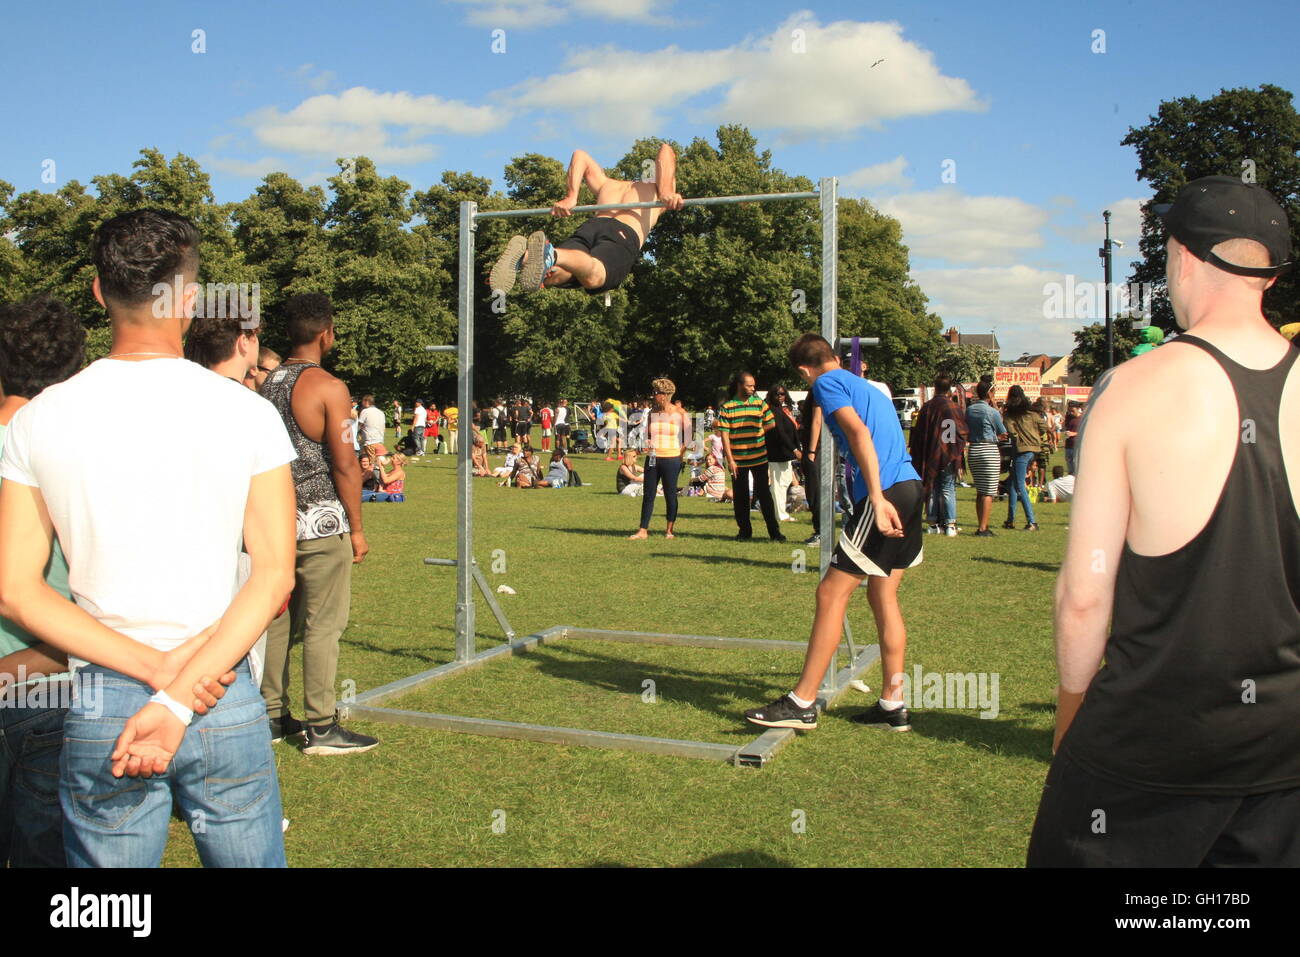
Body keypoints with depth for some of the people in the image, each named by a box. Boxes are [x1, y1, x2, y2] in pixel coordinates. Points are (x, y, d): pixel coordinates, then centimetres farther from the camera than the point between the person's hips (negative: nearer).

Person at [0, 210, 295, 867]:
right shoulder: (249, 414, -6)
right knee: (252, 859, 17)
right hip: (227, 701, -1)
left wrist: (156, 667, -10)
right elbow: (274, 576, -11)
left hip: (98, 710, 1)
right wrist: (180, 698, -13)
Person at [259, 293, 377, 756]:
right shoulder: (328, 387, -11)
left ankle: (272, 716, 21)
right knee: (323, 625, -2)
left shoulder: (268, 383, 11)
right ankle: (322, 728, 3)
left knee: (277, 618, 13)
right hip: (320, 521, -7)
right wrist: (357, 528, -7)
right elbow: (344, 465, -14)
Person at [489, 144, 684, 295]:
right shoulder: (658, 190, 33)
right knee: (592, 277, -31)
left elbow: (580, 155, 31)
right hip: (624, 235, -4)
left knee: (552, 275, -18)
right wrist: (666, 193, -2)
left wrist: (570, 198, 21)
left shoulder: (608, 185, 42)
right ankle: (551, 254, -61)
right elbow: (666, 150, 15)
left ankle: (524, 255, -50)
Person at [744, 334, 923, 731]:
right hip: (911, 488, 9)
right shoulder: (870, 387, 27)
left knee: (831, 593, -5)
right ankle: (893, 705, 18)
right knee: (883, 595, 15)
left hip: (886, 494, -9)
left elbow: (859, 433, -15)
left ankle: (802, 703, -2)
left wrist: (877, 498, -23)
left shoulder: (828, 383, 0)